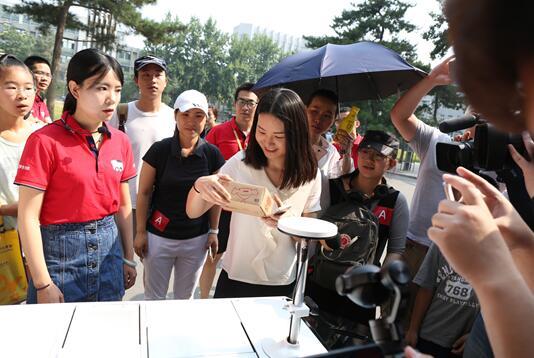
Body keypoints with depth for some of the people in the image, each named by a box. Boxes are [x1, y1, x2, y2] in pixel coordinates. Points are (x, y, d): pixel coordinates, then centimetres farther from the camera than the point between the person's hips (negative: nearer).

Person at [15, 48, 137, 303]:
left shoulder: (120, 141, 2)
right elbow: (28, 217, -13)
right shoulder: (45, 141, -13)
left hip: (109, 248, 5)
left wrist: (128, 258, 11)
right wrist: (43, 284, -13)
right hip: (61, 253, -4)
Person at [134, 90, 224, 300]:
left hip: (196, 240, 2)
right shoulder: (160, 150, -10)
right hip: (159, 237, -2)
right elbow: (144, 193, -4)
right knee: (154, 297, 10)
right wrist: (140, 231, -5)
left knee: (185, 297, 18)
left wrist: (213, 231, 3)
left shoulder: (212, 154, -4)